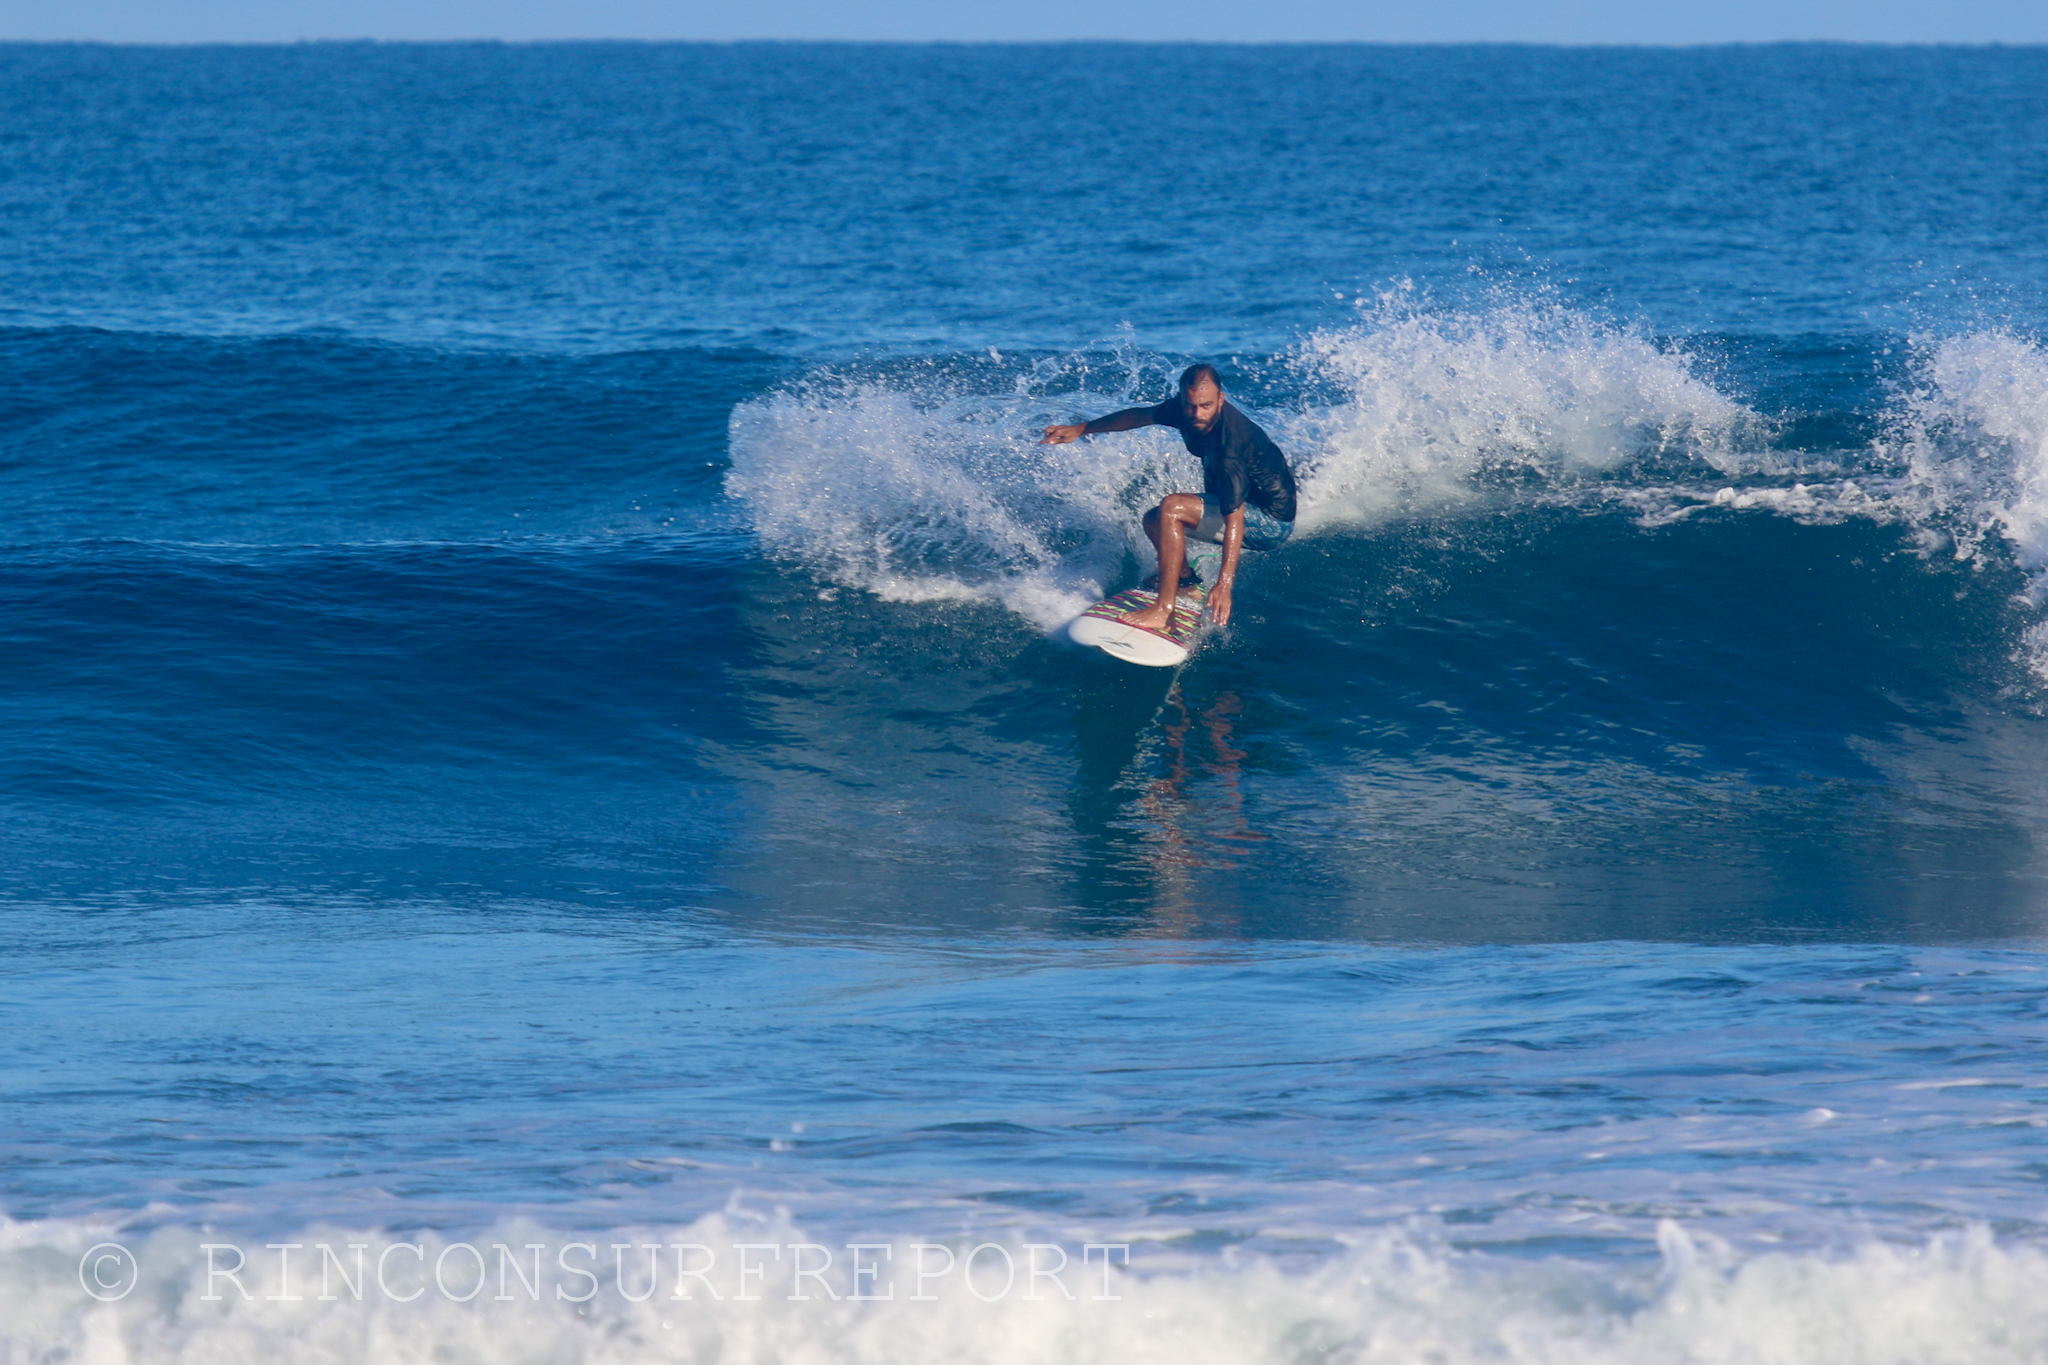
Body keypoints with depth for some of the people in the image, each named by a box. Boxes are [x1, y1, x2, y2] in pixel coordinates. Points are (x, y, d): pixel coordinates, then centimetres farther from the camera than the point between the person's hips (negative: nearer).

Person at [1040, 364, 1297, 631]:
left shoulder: (1230, 443, -32)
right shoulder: (1184, 409, -8)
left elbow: (1234, 517, -35)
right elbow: (1140, 416, 13)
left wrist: (1224, 584, -41)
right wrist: (1081, 429, 19)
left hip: (1271, 522, -9)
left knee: (1172, 509, -25)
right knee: (1154, 521, 17)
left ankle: (1163, 610, -24)